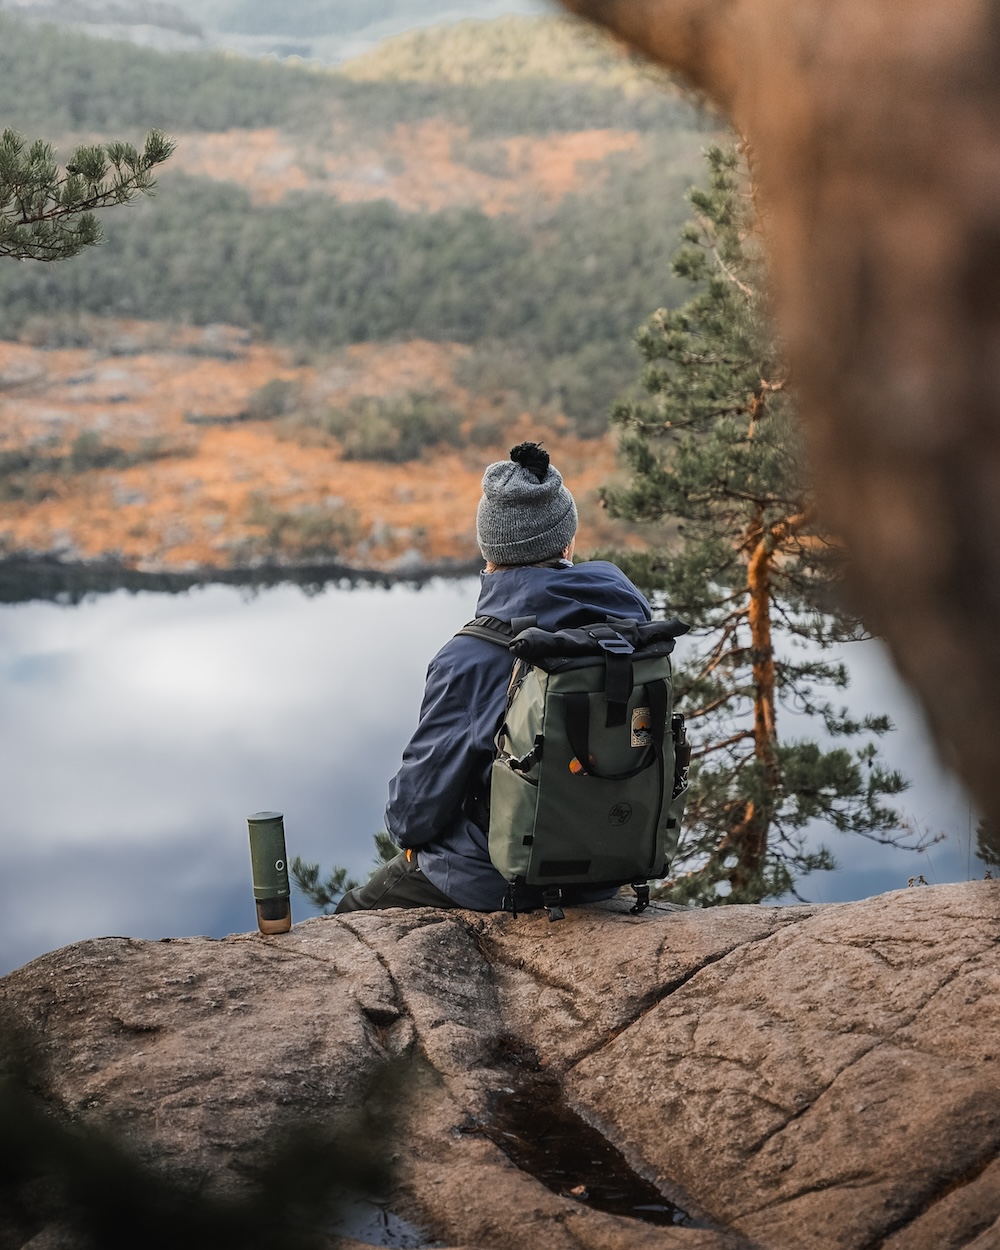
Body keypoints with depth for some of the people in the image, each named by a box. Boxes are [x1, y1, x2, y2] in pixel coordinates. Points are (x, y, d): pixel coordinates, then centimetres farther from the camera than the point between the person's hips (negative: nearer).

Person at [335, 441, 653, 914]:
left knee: (352, 915, 20)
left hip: (500, 884, -6)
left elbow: (417, 807, -16)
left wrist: (407, 827, 8)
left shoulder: (470, 658, -25)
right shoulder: (630, 616, -8)